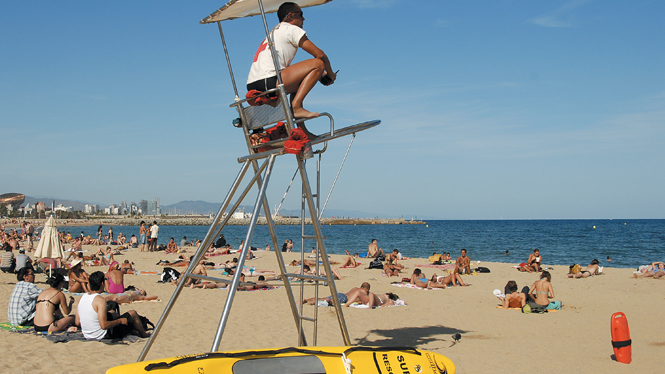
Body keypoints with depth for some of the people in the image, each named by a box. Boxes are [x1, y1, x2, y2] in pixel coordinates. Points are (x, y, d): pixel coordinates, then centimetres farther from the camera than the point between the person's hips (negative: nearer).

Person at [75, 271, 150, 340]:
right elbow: (104, 325, -28)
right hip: (102, 336, -8)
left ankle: (134, 331, 46)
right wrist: (120, 321, -14)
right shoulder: (100, 300, -24)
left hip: (87, 335, 8)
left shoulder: (82, 298, -1)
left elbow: (77, 322, 4)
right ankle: (143, 334, 33)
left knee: (113, 314, 32)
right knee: (132, 313, 7)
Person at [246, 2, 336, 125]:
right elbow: (320, 55, 2)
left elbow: (287, 72, 35)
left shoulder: (274, 32, 32)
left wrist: (317, 74, 32)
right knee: (318, 63, -8)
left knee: (298, 83, 35)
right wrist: (330, 73, 19)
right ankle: (296, 106, -17)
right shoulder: (292, 29, 6)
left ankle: (301, 129, 25)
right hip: (267, 81, -10)